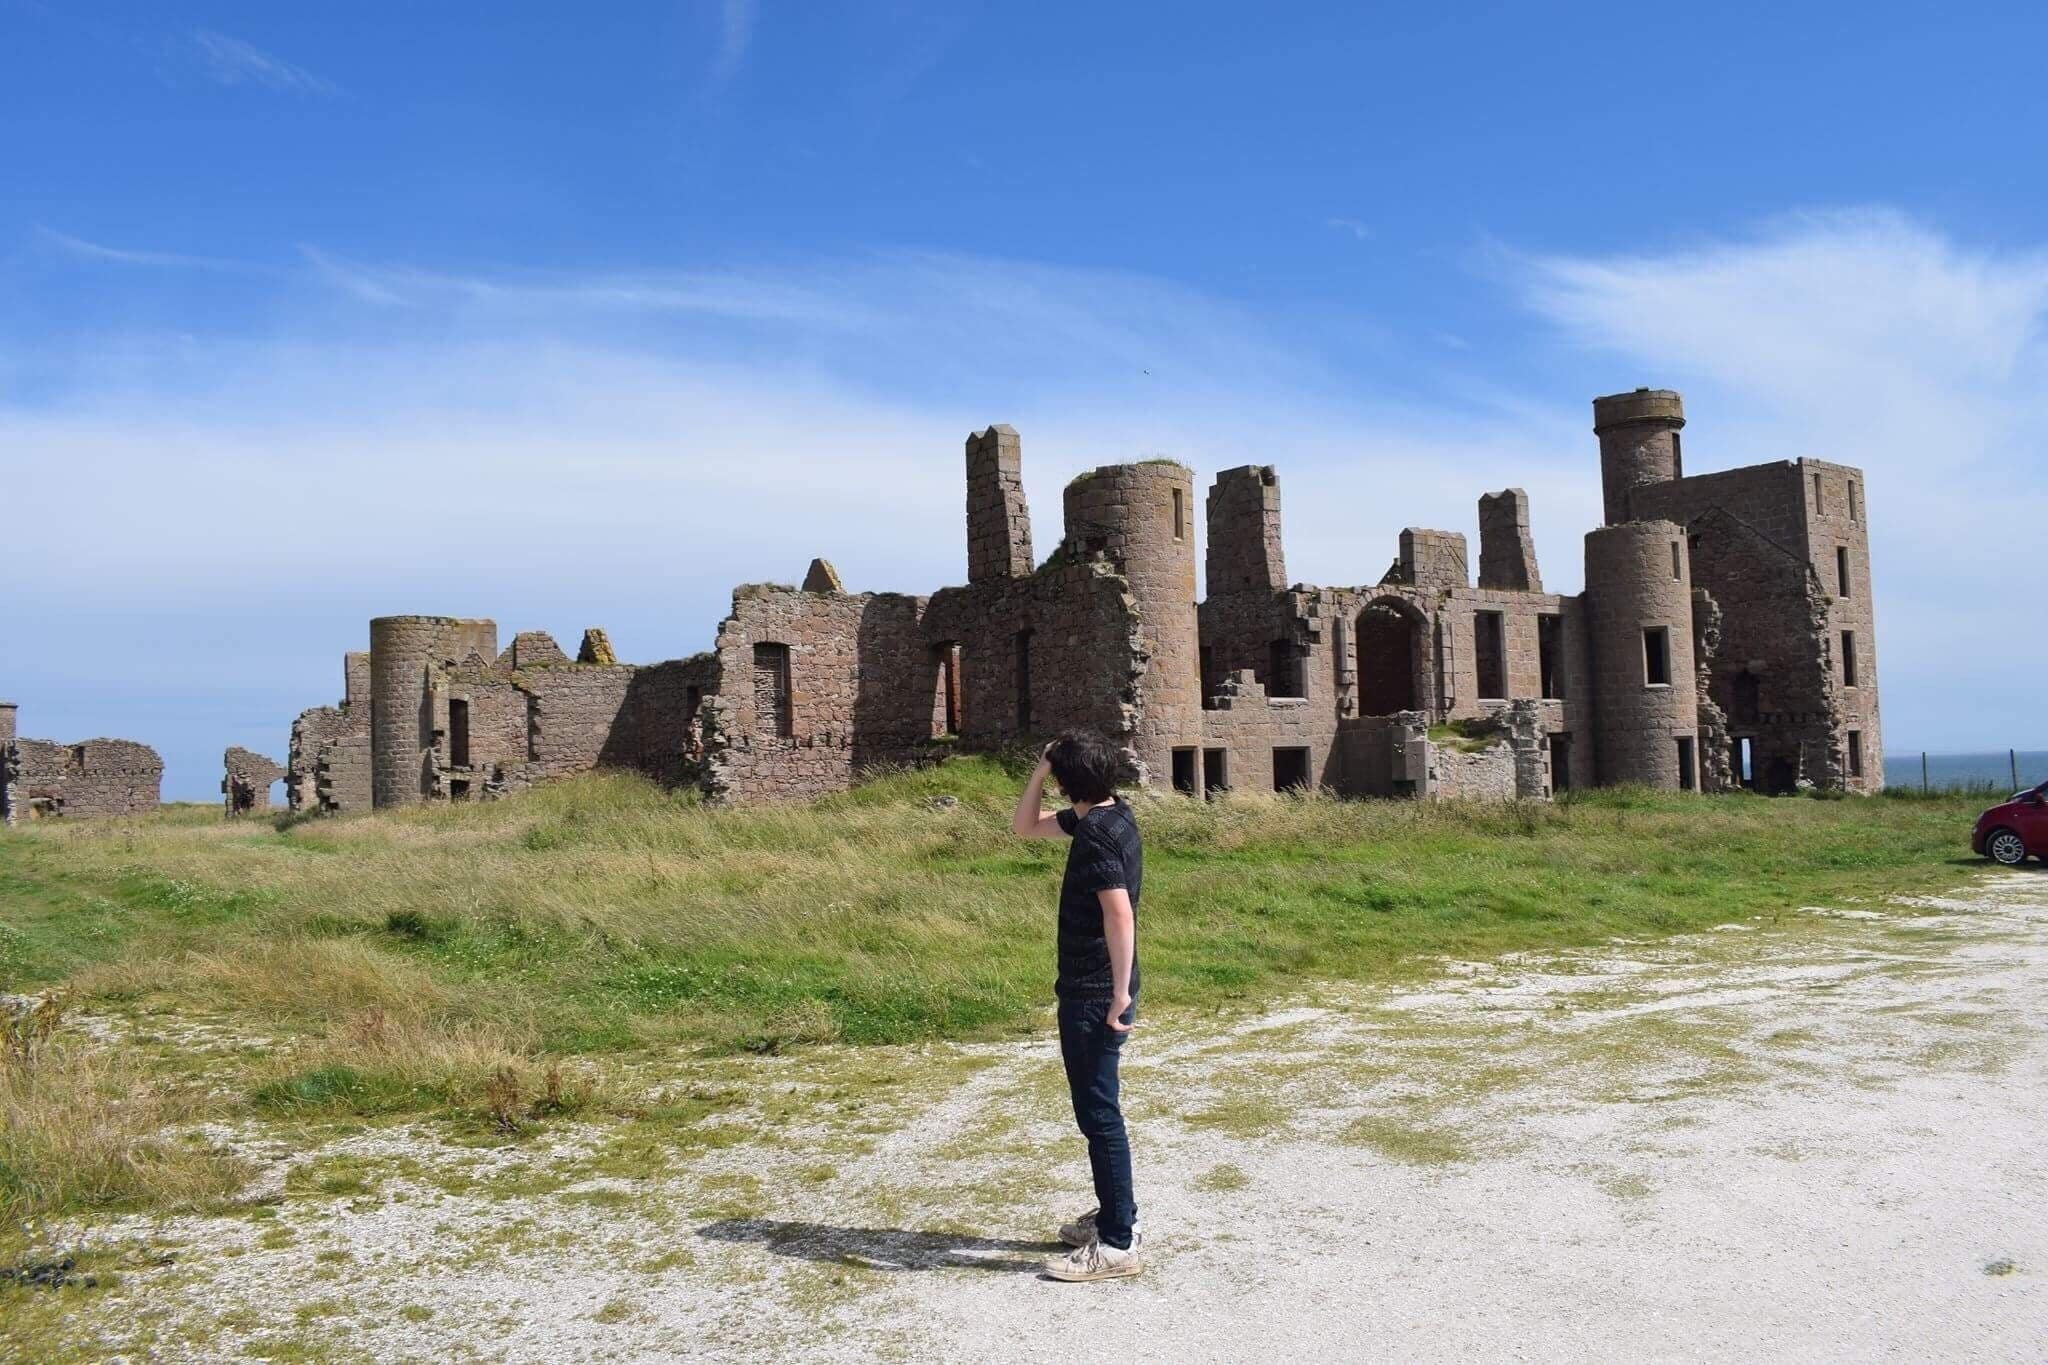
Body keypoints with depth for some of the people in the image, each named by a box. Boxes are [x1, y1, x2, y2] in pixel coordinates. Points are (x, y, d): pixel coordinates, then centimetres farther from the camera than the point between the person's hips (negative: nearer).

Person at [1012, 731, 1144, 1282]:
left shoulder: (1100, 833, -20)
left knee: (1099, 1114, -3)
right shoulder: (1097, 816, 10)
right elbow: (1024, 825, 21)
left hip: (1095, 996, -10)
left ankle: (1118, 1243, 4)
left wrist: (1119, 995, -26)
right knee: (1097, 1109, 20)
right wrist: (1039, 771, 7)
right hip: (1089, 989, 10)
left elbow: (1120, 914, -27)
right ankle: (1116, 1214, 32)